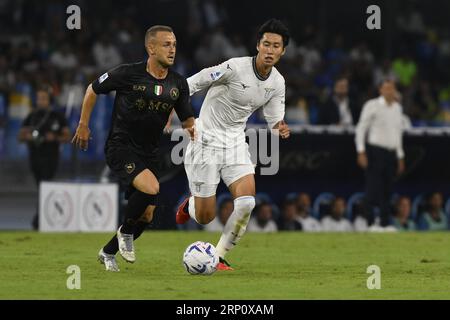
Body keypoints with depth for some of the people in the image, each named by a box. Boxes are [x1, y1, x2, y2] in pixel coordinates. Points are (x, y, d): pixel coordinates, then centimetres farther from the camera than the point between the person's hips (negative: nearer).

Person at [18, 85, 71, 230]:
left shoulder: (58, 117, 1)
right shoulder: (31, 117, 10)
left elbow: (67, 136, 3)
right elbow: (20, 136, 12)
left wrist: (55, 138, -15)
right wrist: (27, 136, -11)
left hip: (51, 158, -4)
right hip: (34, 157, 4)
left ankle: (38, 219, -20)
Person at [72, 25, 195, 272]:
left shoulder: (178, 84, 2)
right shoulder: (127, 74, -12)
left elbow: (187, 119, 10)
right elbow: (92, 89, 3)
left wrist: (193, 129, -14)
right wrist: (83, 125, 6)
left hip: (148, 153, 6)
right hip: (120, 147, -6)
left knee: (146, 216, 5)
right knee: (151, 187, -30)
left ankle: (108, 252, 30)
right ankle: (126, 232, -4)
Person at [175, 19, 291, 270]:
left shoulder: (277, 82, -1)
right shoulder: (236, 68, -21)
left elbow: (274, 119, 6)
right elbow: (192, 84, -14)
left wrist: (280, 129, -18)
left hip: (236, 143, 5)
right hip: (206, 140, -5)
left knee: (247, 201, -19)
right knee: (205, 217, -3)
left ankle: (219, 257, -1)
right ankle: (190, 205, 37)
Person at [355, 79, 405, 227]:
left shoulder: (397, 107, 15)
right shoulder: (372, 105, -4)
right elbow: (361, 129, -5)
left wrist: (400, 156, 19)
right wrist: (361, 152, -14)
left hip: (392, 153, 6)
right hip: (375, 152, -6)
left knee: (387, 193, 6)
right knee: (373, 191, -10)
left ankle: (385, 225, 9)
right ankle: (369, 224, -9)